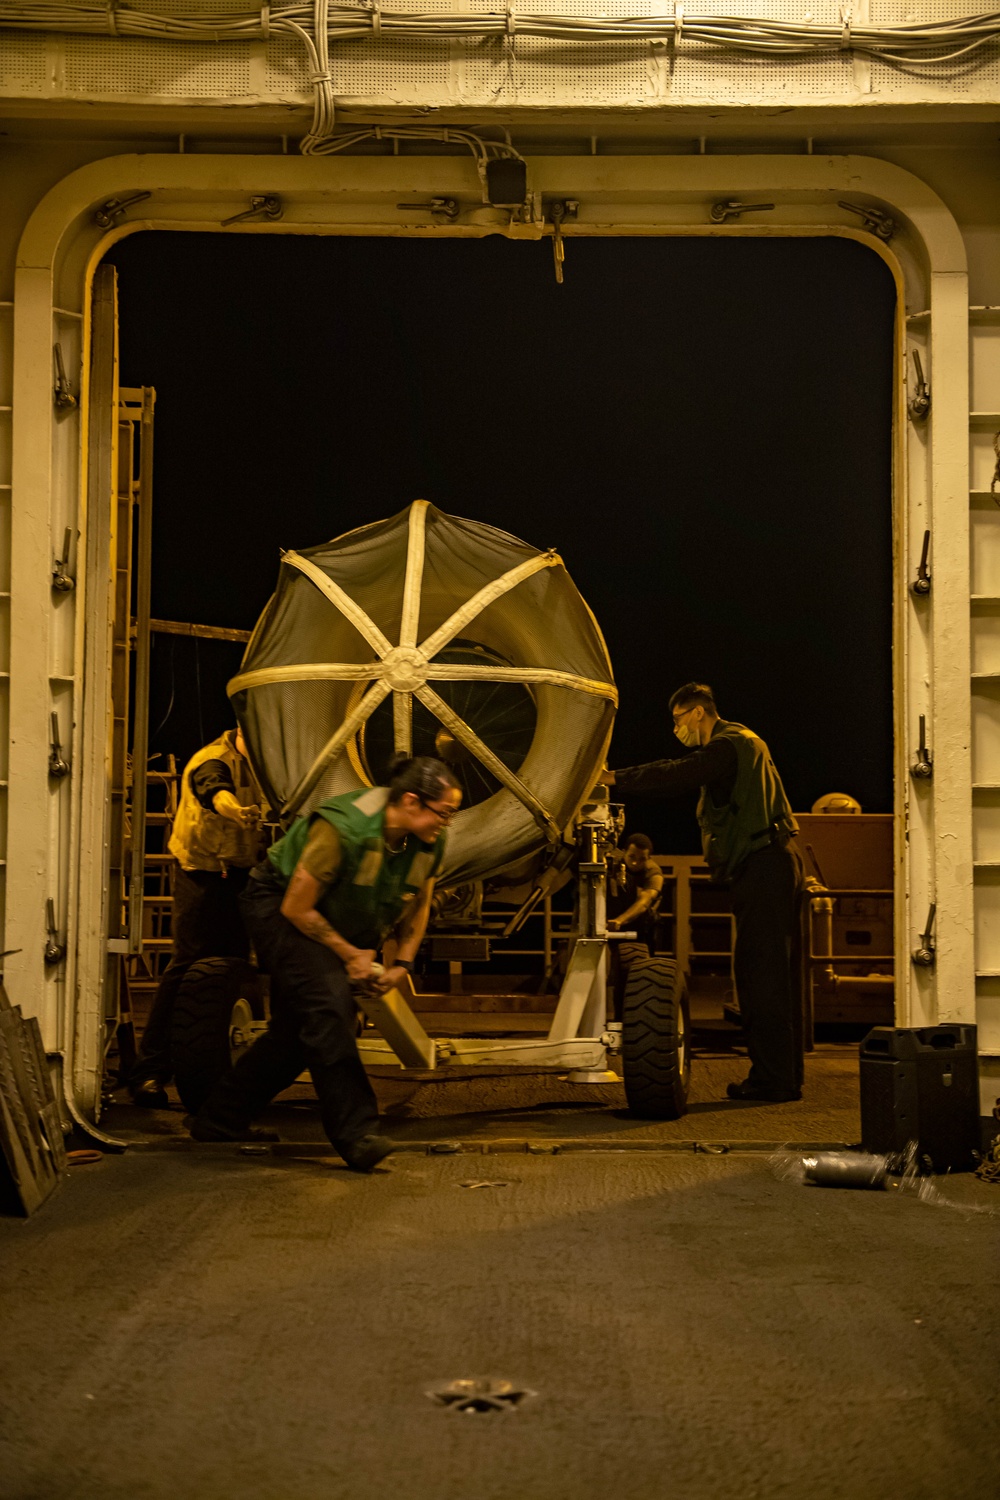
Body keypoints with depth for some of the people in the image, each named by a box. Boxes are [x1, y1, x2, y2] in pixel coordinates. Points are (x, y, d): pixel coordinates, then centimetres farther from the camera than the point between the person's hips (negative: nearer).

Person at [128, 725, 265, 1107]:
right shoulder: (214, 759, -20)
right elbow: (214, 789, -44)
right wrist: (234, 809, -64)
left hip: (237, 874, 8)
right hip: (202, 872, -8)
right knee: (188, 966, -13)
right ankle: (148, 1072, -10)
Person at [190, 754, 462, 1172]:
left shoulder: (429, 843, -12)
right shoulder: (341, 829, -34)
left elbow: (418, 907, 7)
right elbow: (297, 907, -26)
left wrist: (402, 962, -4)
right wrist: (350, 954, -18)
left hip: (340, 927, 8)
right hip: (280, 908, -8)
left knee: (299, 1031, 5)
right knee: (328, 1006, -26)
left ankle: (218, 1121, 19)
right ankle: (356, 1134, -27)